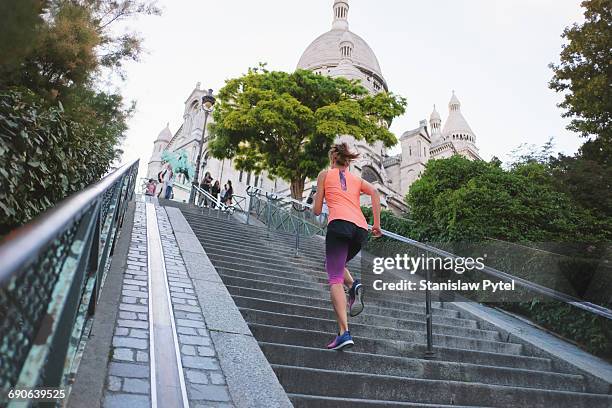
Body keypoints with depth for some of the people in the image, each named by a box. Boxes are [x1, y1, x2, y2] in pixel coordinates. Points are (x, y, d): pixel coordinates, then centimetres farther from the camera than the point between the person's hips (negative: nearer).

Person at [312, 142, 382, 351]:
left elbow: (317, 211, 13)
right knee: (336, 264, 29)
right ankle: (354, 286, -1)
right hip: (361, 228, 5)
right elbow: (374, 193, 7)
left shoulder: (325, 174, 18)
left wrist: (316, 209, 37)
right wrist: (377, 225, 8)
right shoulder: (357, 179, 28)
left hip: (340, 224, -5)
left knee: (335, 278, -5)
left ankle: (344, 332, -17)